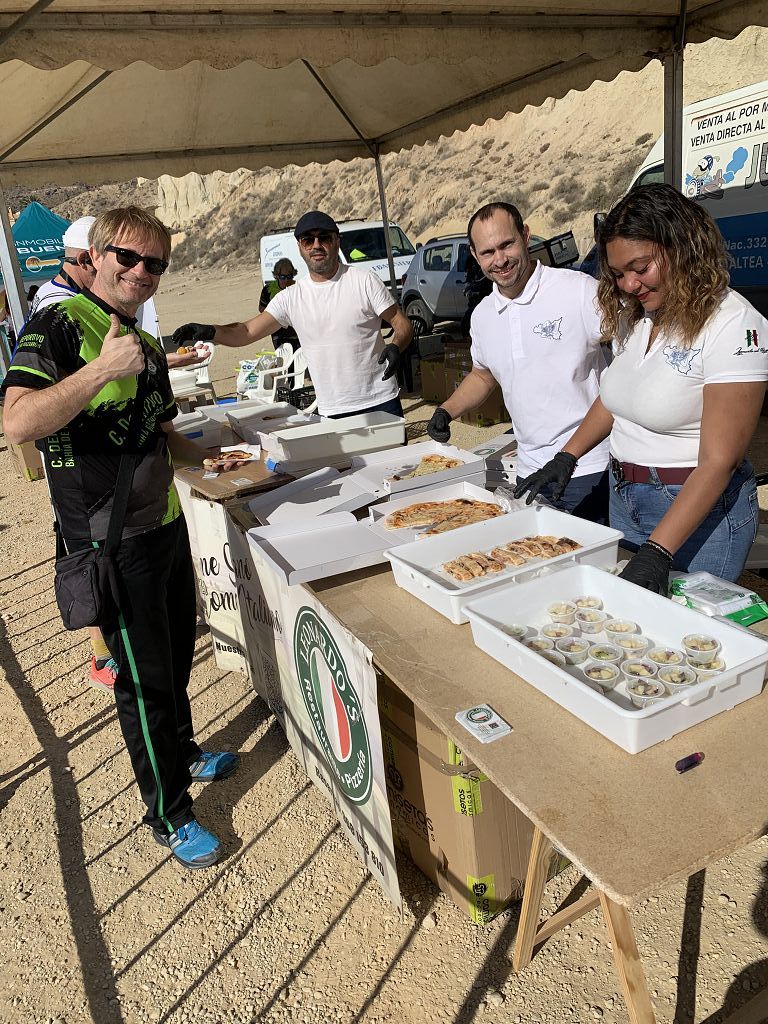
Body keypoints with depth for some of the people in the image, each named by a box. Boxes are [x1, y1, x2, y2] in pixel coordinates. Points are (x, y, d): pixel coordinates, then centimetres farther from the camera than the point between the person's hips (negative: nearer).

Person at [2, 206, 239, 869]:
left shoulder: (148, 349, 12)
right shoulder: (59, 326, -12)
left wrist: (211, 459, 7)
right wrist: (102, 369, -32)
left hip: (166, 525, 8)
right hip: (111, 542, -8)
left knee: (178, 651, 22)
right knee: (144, 676, 4)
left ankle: (183, 753, 46)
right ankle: (169, 815, 22)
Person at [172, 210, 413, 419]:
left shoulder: (363, 280, -2)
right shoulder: (291, 297, 4)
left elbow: (403, 324, -1)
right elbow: (247, 332, 0)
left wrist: (395, 346, -24)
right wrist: (209, 332, -19)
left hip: (380, 403, -2)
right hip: (332, 412, 2)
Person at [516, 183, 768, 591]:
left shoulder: (735, 326, -19)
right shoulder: (632, 315, 4)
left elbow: (718, 461, -22)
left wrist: (656, 553, -28)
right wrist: (566, 457, 3)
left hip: (697, 508, -6)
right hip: (623, 499, 7)